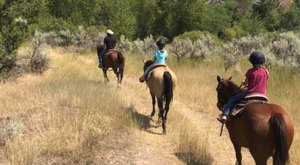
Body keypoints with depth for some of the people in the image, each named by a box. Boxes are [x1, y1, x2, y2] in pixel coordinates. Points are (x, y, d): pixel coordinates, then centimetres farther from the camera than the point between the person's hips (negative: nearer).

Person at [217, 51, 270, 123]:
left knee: (232, 99, 9)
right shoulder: (265, 71, 1)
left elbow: (245, 83, -1)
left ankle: (225, 115, -4)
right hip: (262, 95, 4)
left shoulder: (251, 71, -9)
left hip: (250, 94, -4)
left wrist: (243, 83, 24)